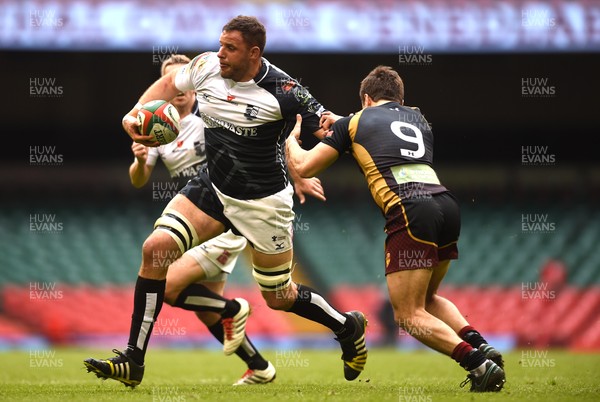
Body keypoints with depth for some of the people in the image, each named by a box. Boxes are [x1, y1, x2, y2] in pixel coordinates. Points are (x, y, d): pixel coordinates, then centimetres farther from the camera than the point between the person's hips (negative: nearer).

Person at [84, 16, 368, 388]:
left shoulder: (282, 91, -21)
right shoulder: (206, 67, -6)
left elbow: (326, 127, -13)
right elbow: (169, 83, 13)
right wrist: (134, 115, 0)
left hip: (263, 201, -5)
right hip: (212, 187, 5)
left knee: (279, 297, 8)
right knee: (155, 249, -14)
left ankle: (348, 326, 39)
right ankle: (133, 361, -9)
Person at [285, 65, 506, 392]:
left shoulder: (354, 122, 15)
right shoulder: (418, 118, 29)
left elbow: (304, 167, 18)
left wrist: (291, 138, 39)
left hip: (410, 211, -6)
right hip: (447, 203, 6)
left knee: (408, 315, 1)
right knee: (427, 299, 25)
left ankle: (477, 362, -18)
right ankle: (481, 346, 3)